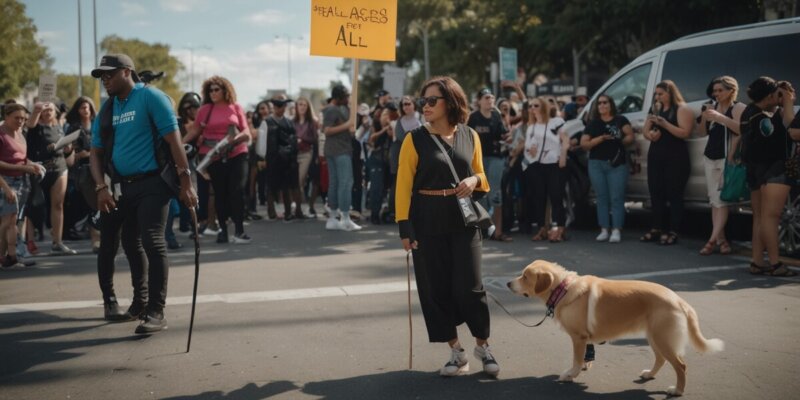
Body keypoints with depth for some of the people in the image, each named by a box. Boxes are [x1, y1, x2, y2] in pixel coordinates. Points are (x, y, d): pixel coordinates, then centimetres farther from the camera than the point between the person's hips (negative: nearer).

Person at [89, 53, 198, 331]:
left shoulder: (150, 97, -8)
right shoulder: (106, 109, 12)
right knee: (131, 244, 16)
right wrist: (101, 188, -2)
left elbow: (173, 139, -13)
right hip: (121, 186, 7)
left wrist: (186, 182, -19)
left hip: (151, 184, -7)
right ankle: (140, 303, 32)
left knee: (152, 243, -14)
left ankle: (156, 312, -12)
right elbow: (96, 152, 13)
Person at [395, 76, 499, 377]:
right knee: (435, 288, 4)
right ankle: (456, 352, 18)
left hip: (463, 219, 1)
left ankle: (483, 346, 20)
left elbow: (480, 176, 16)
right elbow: (404, 185, -5)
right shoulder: (415, 139, -3)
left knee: (469, 286, -2)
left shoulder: (470, 136, 5)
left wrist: (474, 180, -8)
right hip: (427, 222, -1)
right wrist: (405, 227, -13)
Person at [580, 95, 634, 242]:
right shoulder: (593, 124, 13)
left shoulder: (620, 120, 7)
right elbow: (583, 144, 5)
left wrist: (620, 141, -14)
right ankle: (604, 230, 7)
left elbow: (630, 136, 2)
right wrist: (600, 139, -8)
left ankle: (616, 230, -7)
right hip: (596, 164, 3)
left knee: (616, 198, -7)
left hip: (617, 164, -3)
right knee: (602, 198, 3)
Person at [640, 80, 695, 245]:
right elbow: (645, 131, 16)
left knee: (674, 195, -6)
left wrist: (664, 123, -22)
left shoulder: (682, 109, -5)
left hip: (675, 158, -7)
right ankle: (657, 229, 14)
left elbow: (685, 133, -17)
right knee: (656, 194, 7)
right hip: (655, 156, 7)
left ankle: (673, 232, -5)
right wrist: (650, 134, -8)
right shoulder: (655, 109, 16)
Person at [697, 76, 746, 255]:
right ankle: (721, 239, 4)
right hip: (710, 157, 7)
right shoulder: (713, 107, 15)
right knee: (714, 199, 2)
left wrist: (720, 118, -26)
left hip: (726, 158, -7)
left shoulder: (738, 108, -4)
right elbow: (703, 133, 15)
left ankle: (713, 239, -15)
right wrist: (704, 118, -4)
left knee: (721, 199, -11)